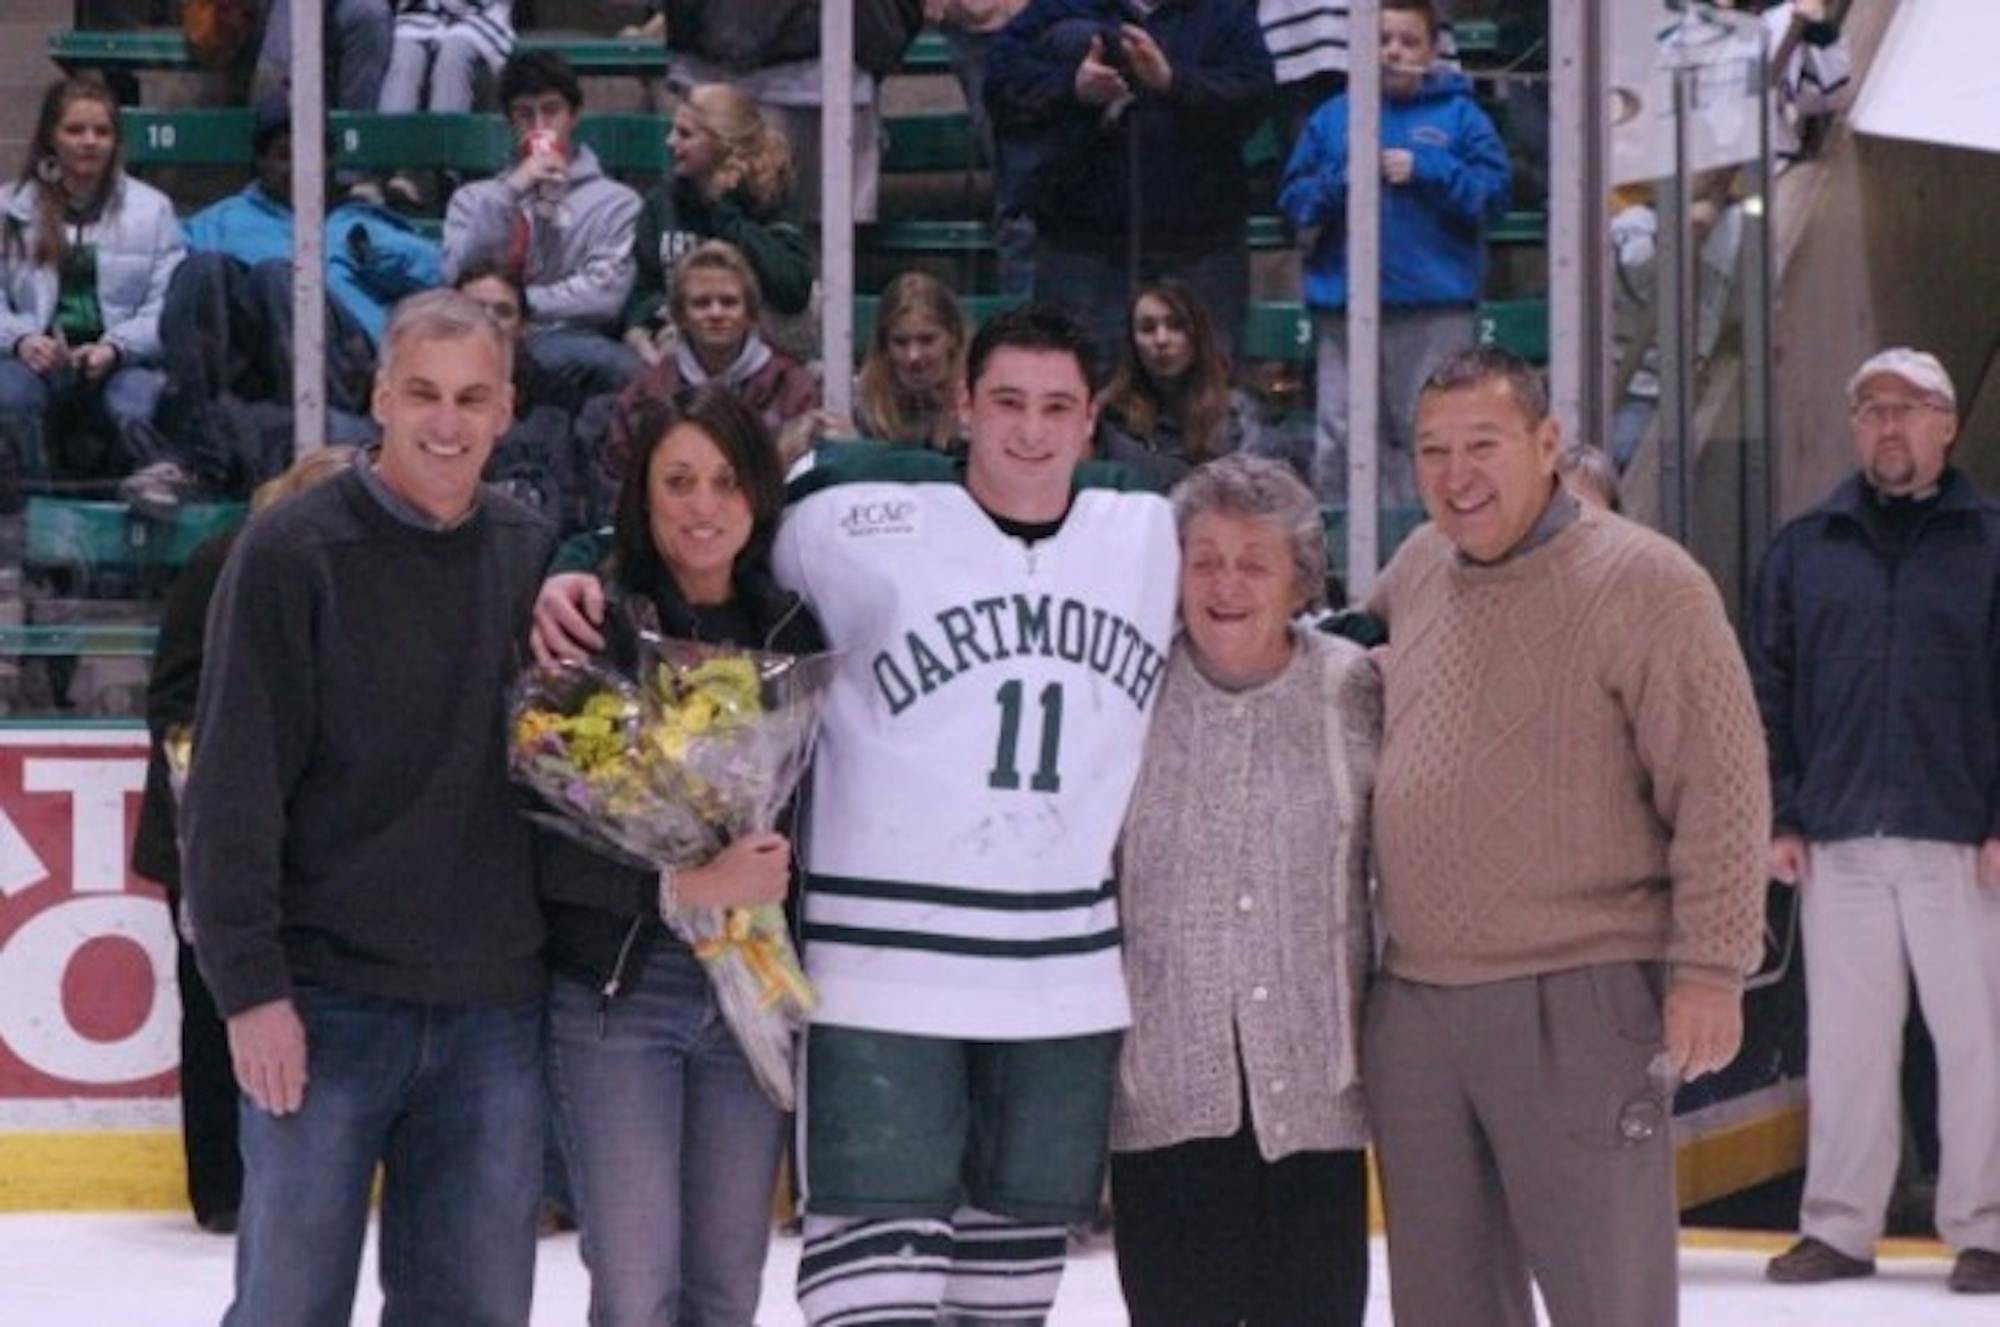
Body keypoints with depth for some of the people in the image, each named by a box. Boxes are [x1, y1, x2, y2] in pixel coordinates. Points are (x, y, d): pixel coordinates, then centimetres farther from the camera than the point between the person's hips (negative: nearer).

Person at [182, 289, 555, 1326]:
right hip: (327, 1004, -4)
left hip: (493, 1007, 4)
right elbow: (235, 787, -8)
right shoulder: (291, 552, -5)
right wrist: (249, 984, -13)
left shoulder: (532, 557, 8)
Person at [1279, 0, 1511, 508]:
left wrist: (1427, 171, -11)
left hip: (1437, 309, -2)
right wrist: (1341, 182, -8)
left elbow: (1495, 192, -2)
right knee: (1339, 442, 2)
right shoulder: (1332, 118, 12)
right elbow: (1294, 199, 9)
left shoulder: (1459, 116, 6)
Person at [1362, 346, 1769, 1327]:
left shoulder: (1642, 580, -9)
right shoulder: (1417, 570, 11)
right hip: (1412, 1003, 7)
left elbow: (1720, 786, -12)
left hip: (1579, 1006, -7)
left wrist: (1710, 967, -16)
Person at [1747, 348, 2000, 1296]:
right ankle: (1838, 1227, 14)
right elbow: (1768, 693, 11)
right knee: (1843, 1042, 7)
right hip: (1838, 843, 3)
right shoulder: (1804, 551, 10)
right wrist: (1777, 817, 3)